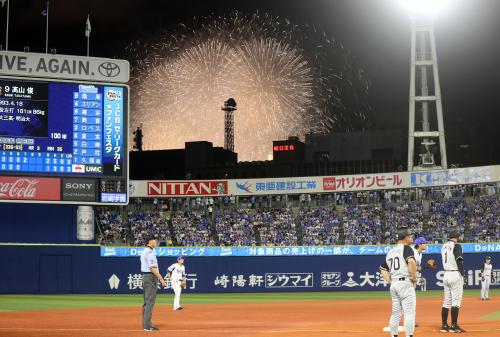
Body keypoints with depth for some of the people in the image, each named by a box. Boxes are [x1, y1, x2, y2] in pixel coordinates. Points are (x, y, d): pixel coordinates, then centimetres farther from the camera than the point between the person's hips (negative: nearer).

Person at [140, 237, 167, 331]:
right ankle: (147, 325, -10)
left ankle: (146, 324, 17)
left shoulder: (144, 252, 16)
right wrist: (161, 279, -21)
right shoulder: (150, 252, -16)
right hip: (151, 277, -11)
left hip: (145, 276, 11)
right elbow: (153, 268, -22)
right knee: (150, 301, -9)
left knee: (146, 302, 13)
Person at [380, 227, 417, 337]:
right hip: (405, 283, -8)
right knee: (409, 312, -8)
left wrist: (390, 282, 13)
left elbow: (383, 269, 20)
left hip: (393, 285, 8)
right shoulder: (406, 248, -6)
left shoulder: (390, 252, 17)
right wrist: (414, 278, -14)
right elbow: (411, 262, -25)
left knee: (395, 313, 13)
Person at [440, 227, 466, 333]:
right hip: (455, 274, -8)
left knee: (447, 301, 10)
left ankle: (444, 325, 10)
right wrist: (464, 275, -12)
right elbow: (459, 262, -16)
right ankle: (454, 326, -6)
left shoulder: (444, 246, 13)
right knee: (456, 301, -5)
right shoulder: (456, 246, -11)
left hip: (446, 275, 8)